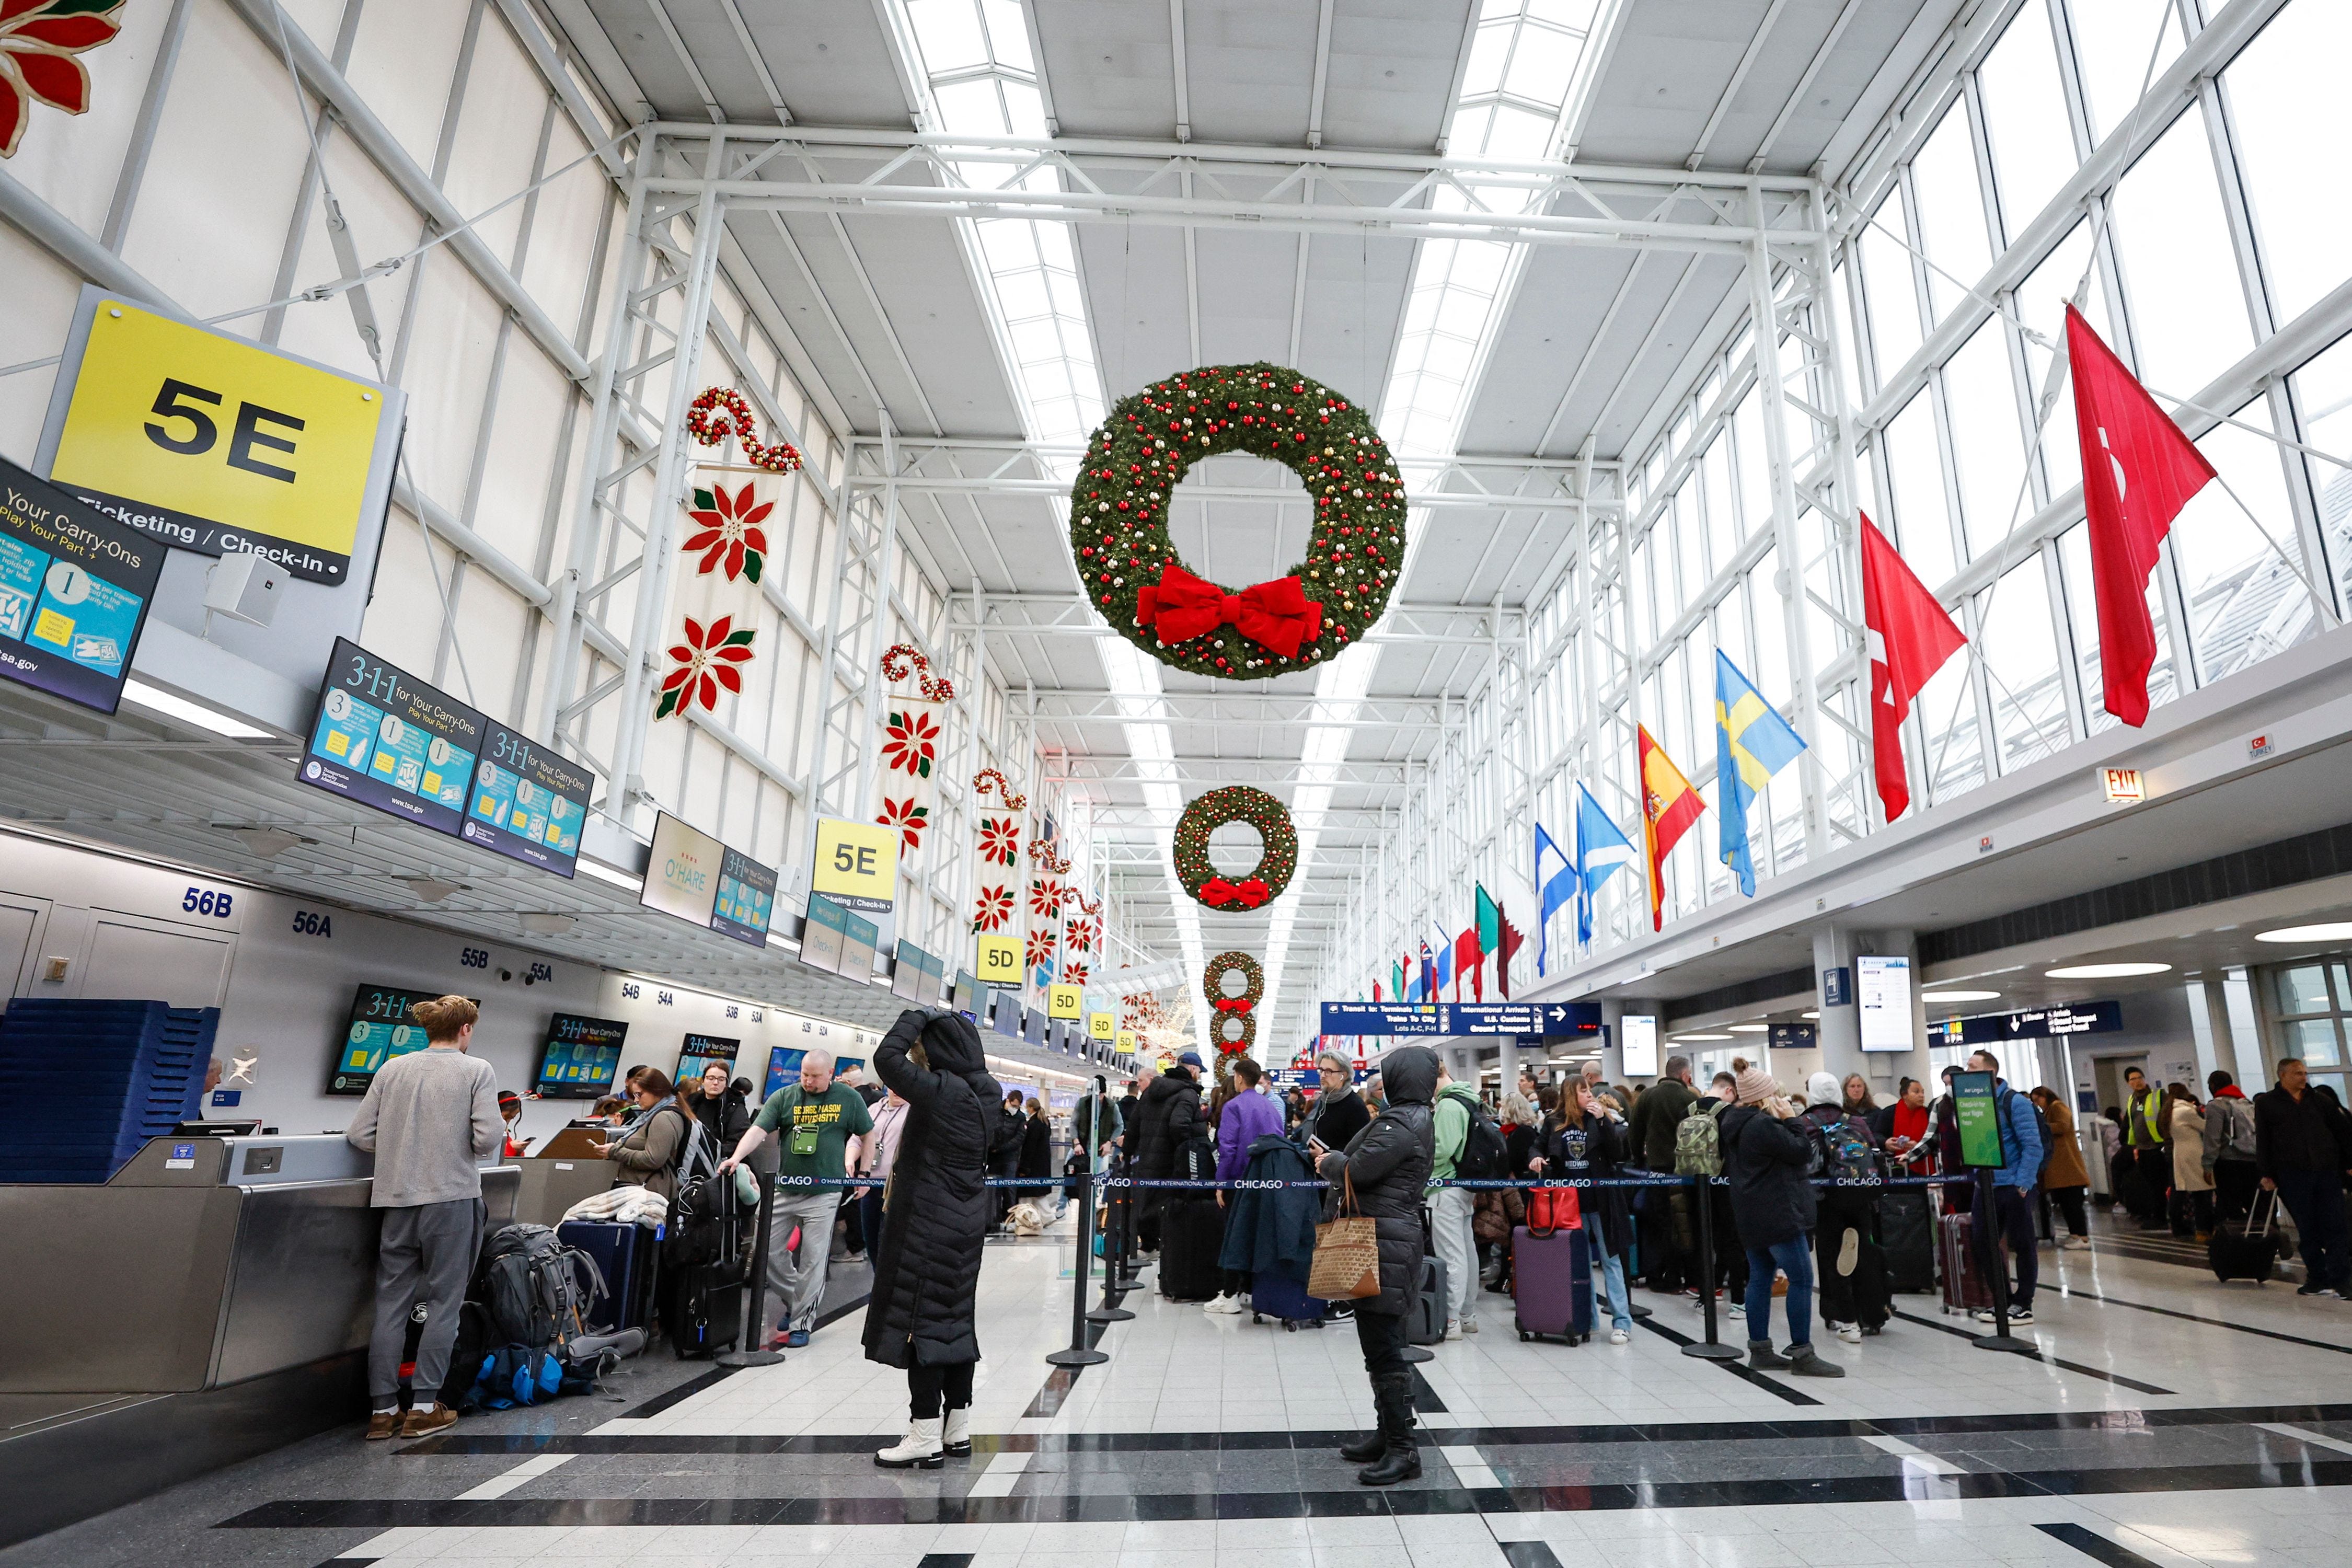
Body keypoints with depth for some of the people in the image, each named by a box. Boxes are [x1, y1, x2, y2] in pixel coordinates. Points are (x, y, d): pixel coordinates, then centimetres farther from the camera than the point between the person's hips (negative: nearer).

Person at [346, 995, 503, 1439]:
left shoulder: (392, 1070, 7)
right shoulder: (476, 1071, -5)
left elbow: (359, 1135, 5)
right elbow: (487, 1139, -13)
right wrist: (480, 1140, 10)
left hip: (397, 1201, 4)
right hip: (452, 1199, -4)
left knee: (391, 1304, 11)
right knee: (443, 1303, 7)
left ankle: (382, 1410, 16)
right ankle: (424, 1407, 10)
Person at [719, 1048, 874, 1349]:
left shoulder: (848, 1099, 0)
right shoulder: (784, 1097, 0)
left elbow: (868, 1135, 10)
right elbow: (758, 1130, -10)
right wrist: (736, 1157, -26)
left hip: (824, 1193, -2)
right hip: (785, 1189, 3)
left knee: (813, 1260, 1)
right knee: (768, 1251, 7)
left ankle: (803, 1321, 16)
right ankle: (793, 1302, 31)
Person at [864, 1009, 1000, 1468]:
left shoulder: (939, 1090, -20)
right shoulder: (984, 1093, 2)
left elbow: (886, 1057, -23)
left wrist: (916, 1017, -8)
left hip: (928, 1221, -8)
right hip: (967, 1219, 8)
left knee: (920, 1319, 0)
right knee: (955, 1318, 15)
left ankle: (926, 1438, 6)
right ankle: (958, 1429, 23)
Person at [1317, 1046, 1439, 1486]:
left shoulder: (1401, 1123, -18)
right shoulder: (1415, 1118, 15)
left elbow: (1358, 1172, -21)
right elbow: (1368, 1165, 17)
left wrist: (1328, 1162, -2)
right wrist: (1335, 1157, 8)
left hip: (1385, 1244, -11)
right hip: (1386, 1240, 11)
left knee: (1383, 1350, -5)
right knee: (1381, 1346, 18)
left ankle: (1403, 1449, 2)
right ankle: (1388, 1433, 28)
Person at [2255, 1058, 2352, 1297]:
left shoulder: (2320, 1100, 11)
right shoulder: (2266, 1103, 3)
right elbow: (2262, 1141, 3)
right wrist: (2266, 1174, 0)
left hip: (2328, 1171, 2)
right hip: (2293, 1174, -2)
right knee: (2307, 1229, 4)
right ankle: (2317, 1278, 11)